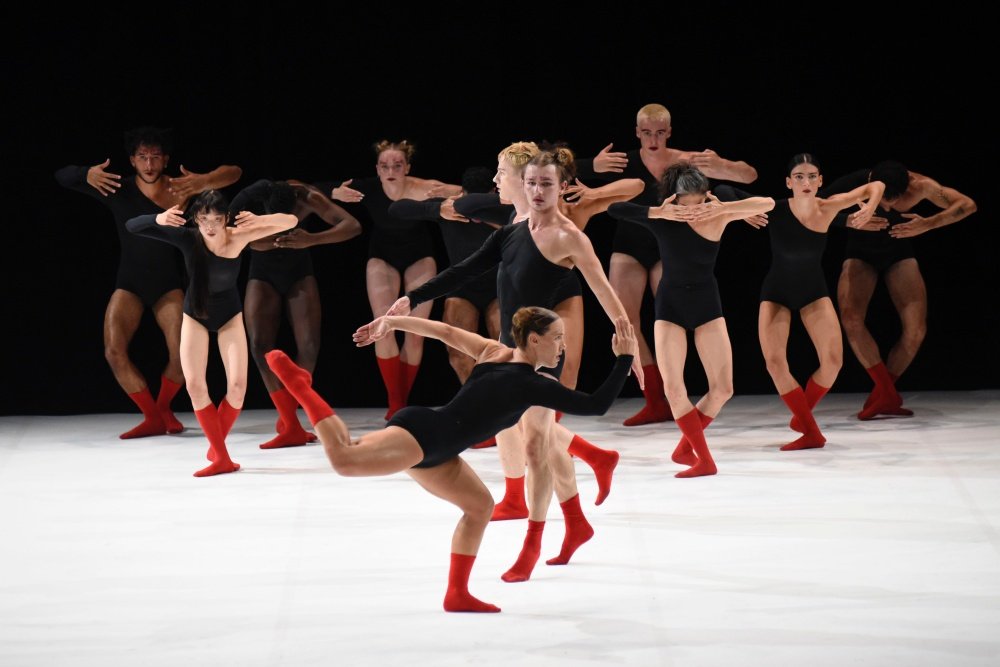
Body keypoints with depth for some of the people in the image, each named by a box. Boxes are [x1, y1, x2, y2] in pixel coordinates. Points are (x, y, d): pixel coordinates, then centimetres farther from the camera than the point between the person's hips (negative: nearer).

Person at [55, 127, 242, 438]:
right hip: (130, 283, 1)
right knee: (114, 352, -18)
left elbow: (234, 172, -18)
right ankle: (152, 418, -2)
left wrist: (204, 182, -40)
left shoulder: (181, 189, -15)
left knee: (182, 355, -16)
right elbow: (62, 176, -13)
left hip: (169, 284, -1)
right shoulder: (119, 189, -12)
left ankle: (164, 408, 16)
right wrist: (88, 175, -37)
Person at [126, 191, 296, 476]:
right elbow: (132, 226, -30)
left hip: (229, 314, 0)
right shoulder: (188, 238, -28)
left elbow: (291, 221, -32)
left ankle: (216, 446, 16)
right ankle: (221, 458, -3)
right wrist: (159, 219, -52)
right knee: (194, 384, -10)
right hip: (195, 313, 0)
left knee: (237, 385, -8)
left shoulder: (237, 236, -29)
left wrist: (259, 221, -52)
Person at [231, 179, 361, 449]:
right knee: (260, 345, -16)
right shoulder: (247, 204, -25)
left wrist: (312, 240, -46)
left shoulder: (308, 196, -25)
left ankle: (286, 418, 6)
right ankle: (291, 427, -15)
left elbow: (353, 226, -31)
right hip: (263, 274, 0)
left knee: (309, 346, -12)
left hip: (299, 271, 0)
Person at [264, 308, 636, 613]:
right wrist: (625, 358, -6)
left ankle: (457, 593, 17)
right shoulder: (531, 385, -11)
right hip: (421, 435, -10)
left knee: (479, 504, 18)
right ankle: (299, 385, -19)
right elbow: (597, 405, -12)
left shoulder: (495, 354, 13)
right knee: (345, 459, -30)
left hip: (430, 449, 10)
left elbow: (445, 332, 20)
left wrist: (391, 322, 28)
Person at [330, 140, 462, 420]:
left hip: (419, 258, -1)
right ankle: (395, 404, -2)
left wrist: (448, 194, -54)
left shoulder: (421, 190, -31)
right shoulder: (368, 189, -26)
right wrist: (337, 194, -41)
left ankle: (402, 402, 13)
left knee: (415, 334, -3)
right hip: (383, 257, 1)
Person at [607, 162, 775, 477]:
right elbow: (615, 208, -24)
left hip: (707, 304, 1)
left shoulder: (716, 216, -13)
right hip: (670, 306, -1)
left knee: (722, 388, -3)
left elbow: (767, 203, -23)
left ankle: (685, 446, 18)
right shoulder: (664, 219, -15)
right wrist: (657, 213, -33)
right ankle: (704, 460, 0)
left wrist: (724, 208, -35)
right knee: (673, 387, -10)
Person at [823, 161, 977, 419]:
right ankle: (888, 395, -18)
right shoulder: (851, 186, -32)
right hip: (861, 254, -1)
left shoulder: (918, 186, -28)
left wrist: (928, 225, -35)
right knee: (851, 319, -27)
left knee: (916, 329, -14)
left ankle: (881, 395, 5)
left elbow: (967, 205, -20)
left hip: (899, 252, 1)